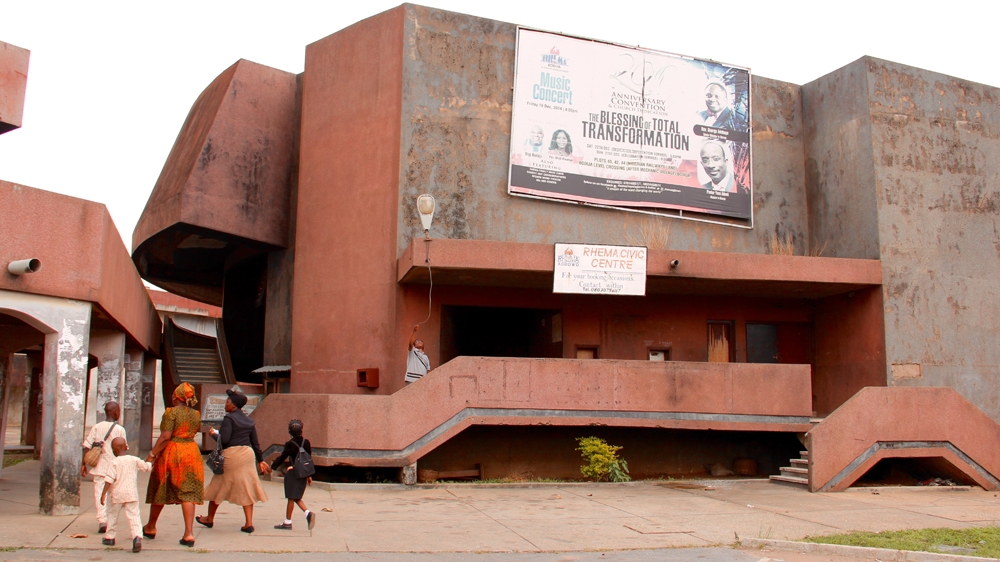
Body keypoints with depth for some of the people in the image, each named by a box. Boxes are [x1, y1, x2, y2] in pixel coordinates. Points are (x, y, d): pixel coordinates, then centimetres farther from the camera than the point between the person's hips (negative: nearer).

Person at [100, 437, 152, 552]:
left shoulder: (113, 462, -7)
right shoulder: (134, 460, 2)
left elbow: (109, 480, -14)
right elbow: (147, 467, 12)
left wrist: (103, 494, -10)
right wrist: (153, 463, 33)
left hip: (117, 494, -1)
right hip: (132, 494, 1)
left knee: (112, 515, 18)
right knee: (134, 516, -4)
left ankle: (109, 537, 31)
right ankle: (137, 536, -24)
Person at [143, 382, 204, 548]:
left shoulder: (171, 412, -11)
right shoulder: (196, 414, 7)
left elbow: (165, 437, -18)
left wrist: (152, 454, -14)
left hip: (171, 453, -4)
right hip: (191, 452, 4)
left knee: (160, 490, 13)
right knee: (188, 493, 1)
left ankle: (150, 528, 31)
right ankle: (189, 534, -8)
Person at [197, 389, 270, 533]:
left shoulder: (229, 418, -9)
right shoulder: (249, 420, 12)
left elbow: (224, 439, -17)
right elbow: (255, 443, 14)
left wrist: (214, 434, 2)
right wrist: (261, 460, 18)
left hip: (231, 454, -6)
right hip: (248, 453, 6)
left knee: (219, 487, 12)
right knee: (246, 489, 6)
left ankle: (210, 519, 27)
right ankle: (249, 523, 0)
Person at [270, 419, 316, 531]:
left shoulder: (290, 444, -11)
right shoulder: (306, 442, 4)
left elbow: (282, 458, -4)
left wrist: (272, 467, 10)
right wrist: (309, 475, 17)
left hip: (293, 473, -5)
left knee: (291, 498, 0)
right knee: (296, 497, 13)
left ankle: (288, 522, 6)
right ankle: (308, 513, -6)